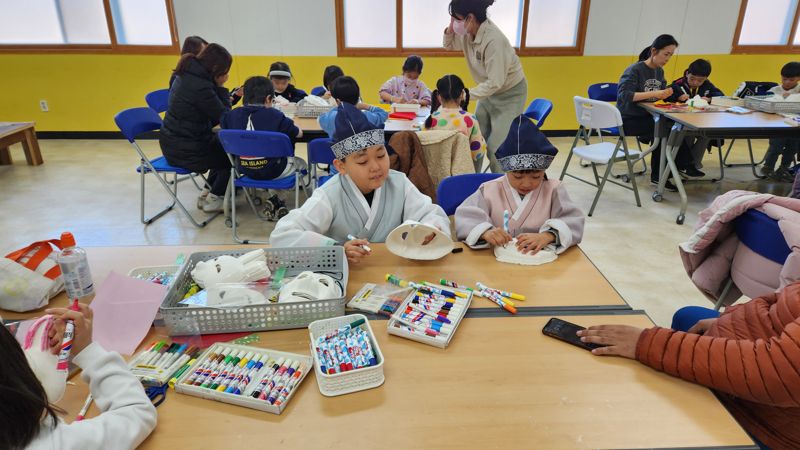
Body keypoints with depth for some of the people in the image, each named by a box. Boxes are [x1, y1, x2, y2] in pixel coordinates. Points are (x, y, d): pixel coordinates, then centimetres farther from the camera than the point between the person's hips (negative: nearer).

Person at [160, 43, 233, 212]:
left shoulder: (185, 75, 3)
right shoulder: (200, 87, -27)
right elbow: (224, 117, -16)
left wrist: (222, 99, 4)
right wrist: (221, 88, -11)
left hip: (172, 141, 9)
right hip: (186, 151, -9)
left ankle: (207, 192, 26)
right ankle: (213, 199, 18)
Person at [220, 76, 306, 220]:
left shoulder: (233, 114, -3)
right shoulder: (275, 115, -14)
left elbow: (222, 123, 19)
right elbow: (299, 133, -7)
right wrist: (286, 123, 12)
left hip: (245, 170, 5)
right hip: (272, 170, -5)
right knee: (301, 164, 26)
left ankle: (274, 200, 21)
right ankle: (276, 200, 12)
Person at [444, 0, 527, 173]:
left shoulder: (494, 40, -32)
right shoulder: (468, 33, -9)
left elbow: (495, 82, -30)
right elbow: (449, 45, 12)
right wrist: (450, 29, -9)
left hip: (509, 94, -8)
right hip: (489, 91, 8)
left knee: (496, 148, -12)